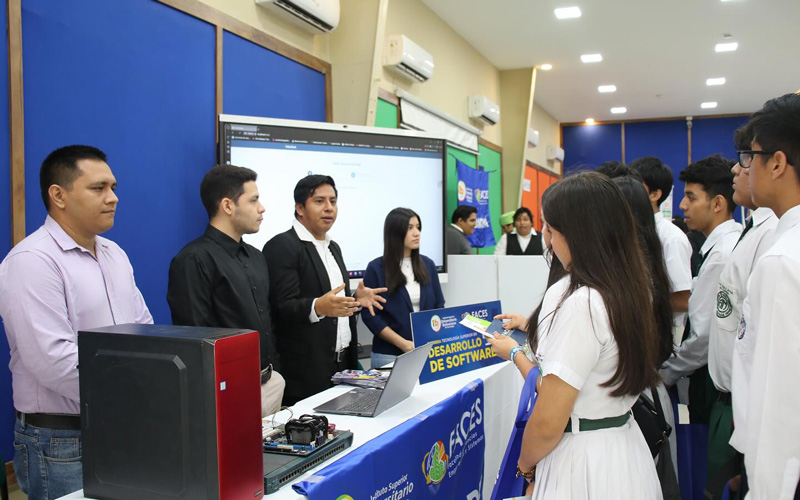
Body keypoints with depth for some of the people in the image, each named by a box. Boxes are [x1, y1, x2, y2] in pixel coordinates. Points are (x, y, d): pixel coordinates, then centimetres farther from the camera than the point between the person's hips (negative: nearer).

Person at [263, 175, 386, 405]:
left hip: (342, 362, 8)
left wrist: (356, 299, 3)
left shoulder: (333, 248, 16)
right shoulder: (281, 247, -10)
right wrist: (318, 307, -34)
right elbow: (282, 309, -17)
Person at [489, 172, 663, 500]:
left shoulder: (577, 302, -23)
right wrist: (516, 352, 21)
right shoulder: (627, 289, 2)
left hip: (584, 464, -8)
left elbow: (548, 423, -22)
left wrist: (525, 464, -4)